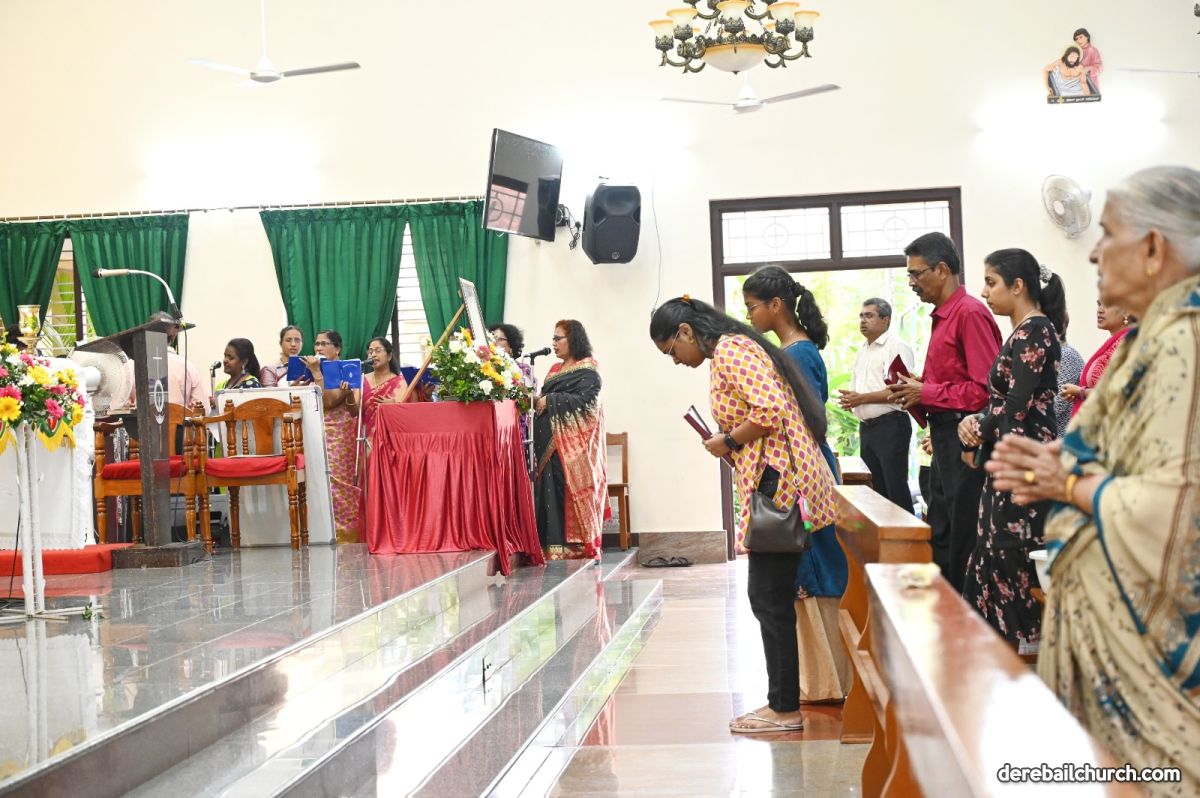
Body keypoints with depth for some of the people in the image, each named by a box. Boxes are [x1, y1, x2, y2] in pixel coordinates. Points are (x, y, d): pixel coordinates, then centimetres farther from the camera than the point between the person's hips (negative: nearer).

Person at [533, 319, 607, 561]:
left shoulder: (588, 369, -2)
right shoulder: (555, 369, 21)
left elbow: (585, 401, -15)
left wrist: (549, 401, -14)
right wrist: (537, 400, 1)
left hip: (573, 445, -7)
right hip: (550, 443, 7)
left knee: (569, 495, -11)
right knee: (551, 494, 0)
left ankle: (574, 548, -9)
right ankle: (554, 547, 1)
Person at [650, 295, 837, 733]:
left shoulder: (730, 349, -11)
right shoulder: (736, 348, 20)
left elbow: (770, 411, -23)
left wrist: (728, 441, -10)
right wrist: (731, 444, 10)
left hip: (778, 483, -10)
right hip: (778, 483, 10)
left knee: (770, 598, -3)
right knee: (770, 596, 14)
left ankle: (785, 709, 6)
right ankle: (783, 701, 21)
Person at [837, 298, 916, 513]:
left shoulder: (896, 347, -8)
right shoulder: (862, 352, 20)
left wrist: (862, 398, -18)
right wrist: (849, 400, 3)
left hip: (890, 425, -8)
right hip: (866, 427, 9)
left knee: (896, 489, -8)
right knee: (878, 488, 12)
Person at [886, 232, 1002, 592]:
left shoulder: (970, 313, -15)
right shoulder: (943, 316, 14)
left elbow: (985, 389, -21)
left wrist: (926, 392, -15)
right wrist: (917, 386, 6)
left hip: (963, 438, -10)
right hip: (944, 439, 10)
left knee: (963, 540, -3)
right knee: (940, 538, 16)